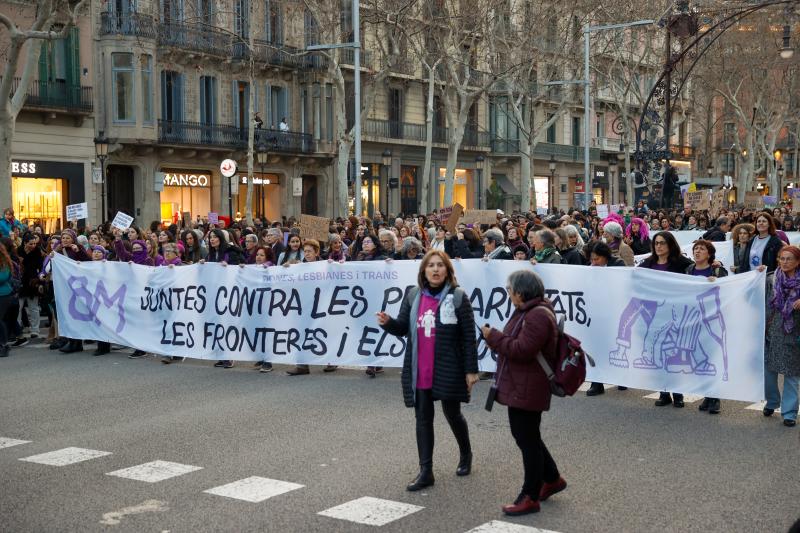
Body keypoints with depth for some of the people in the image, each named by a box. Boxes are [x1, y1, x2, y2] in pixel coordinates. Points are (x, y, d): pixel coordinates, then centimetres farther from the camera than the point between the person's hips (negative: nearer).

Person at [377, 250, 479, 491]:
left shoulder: (457, 297, -8)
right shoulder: (413, 296, 5)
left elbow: (469, 336, -7)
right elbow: (403, 327, 12)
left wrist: (471, 370, -9)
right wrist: (388, 323, -11)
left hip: (448, 369, -4)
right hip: (419, 370, 4)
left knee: (452, 414, 12)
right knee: (423, 418, 5)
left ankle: (465, 455, 39)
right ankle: (425, 472, 10)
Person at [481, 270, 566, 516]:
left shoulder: (538, 316, -21)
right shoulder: (527, 311, 14)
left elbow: (522, 349, -26)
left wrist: (493, 336, -17)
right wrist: (496, 338, 4)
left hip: (527, 390, -11)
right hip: (518, 387, 11)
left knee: (528, 440, -2)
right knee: (525, 436, 20)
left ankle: (530, 497, 8)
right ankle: (552, 479, 34)